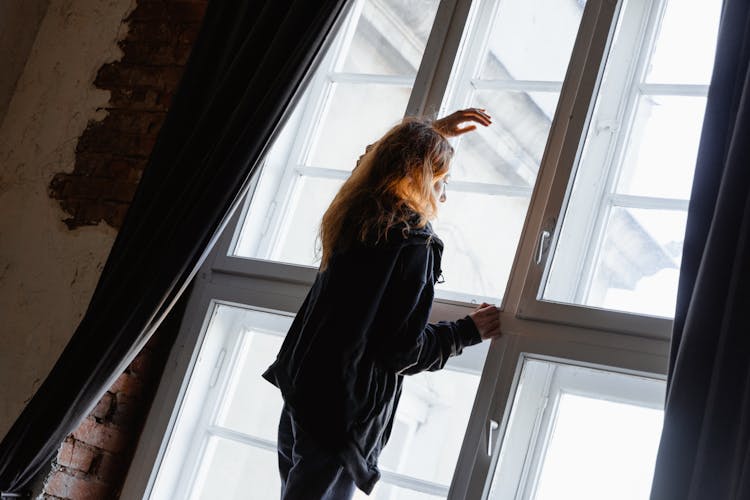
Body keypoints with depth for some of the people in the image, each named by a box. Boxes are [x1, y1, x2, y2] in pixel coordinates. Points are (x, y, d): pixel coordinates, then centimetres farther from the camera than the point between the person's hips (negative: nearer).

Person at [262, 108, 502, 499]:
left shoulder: (355, 214, 5)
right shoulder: (414, 243, -18)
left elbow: (382, 159, 31)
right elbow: (402, 350, -18)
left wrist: (436, 131, 35)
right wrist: (470, 331, -5)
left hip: (300, 393, 8)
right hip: (341, 413, -8)